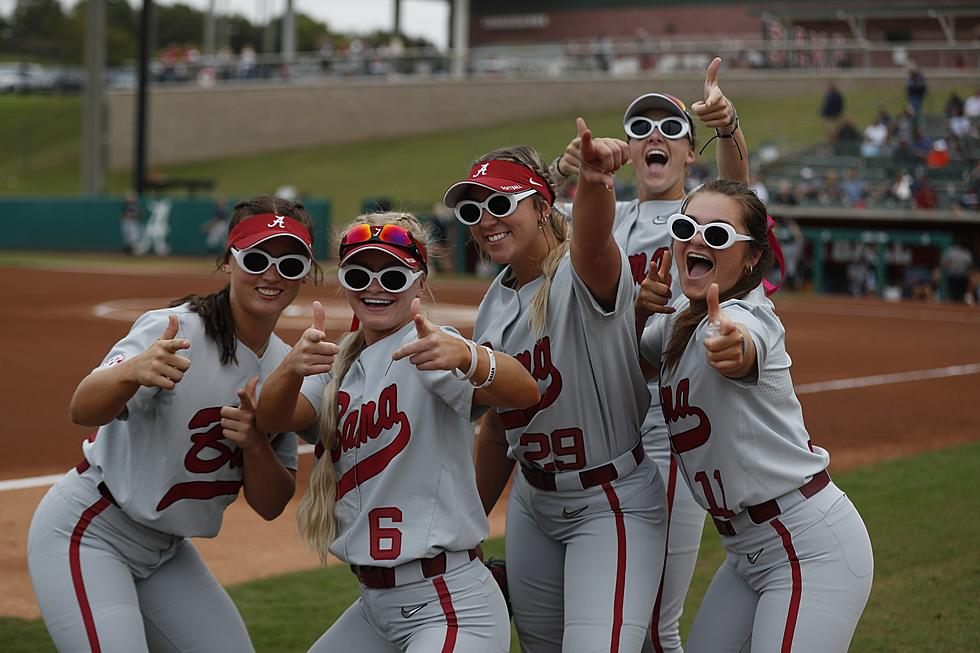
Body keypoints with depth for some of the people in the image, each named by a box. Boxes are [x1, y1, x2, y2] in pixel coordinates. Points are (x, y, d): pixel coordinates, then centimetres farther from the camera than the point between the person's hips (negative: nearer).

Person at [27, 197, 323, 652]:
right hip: (87, 533, -7)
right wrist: (132, 371, -55)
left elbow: (270, 505, 2)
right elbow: (82, 410, -34)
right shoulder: (174, 331, -18)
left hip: (166, 553, 7)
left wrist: (255, 443, -19)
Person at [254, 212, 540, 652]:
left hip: (449, 609, -8)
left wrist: (463, 356, -50)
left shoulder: (424, 344, -11)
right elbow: (273, 418, -8)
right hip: (375, 606, 8)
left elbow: (525, 393, -29)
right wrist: (293, 366, -30)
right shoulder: (342, 362, 11)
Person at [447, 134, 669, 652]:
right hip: (532, 504, 8)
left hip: (613, 503, -8)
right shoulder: (494, 306, 6)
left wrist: (594, 182, -65)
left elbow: (592, 239, -43)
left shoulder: (587, 274, -16)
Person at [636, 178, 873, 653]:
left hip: (811, 547, -9)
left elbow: (741, 354, -42)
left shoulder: (747, 317, -19)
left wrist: (731, 343, -66)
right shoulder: (675, 323, 8)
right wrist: (635, 310, -6)